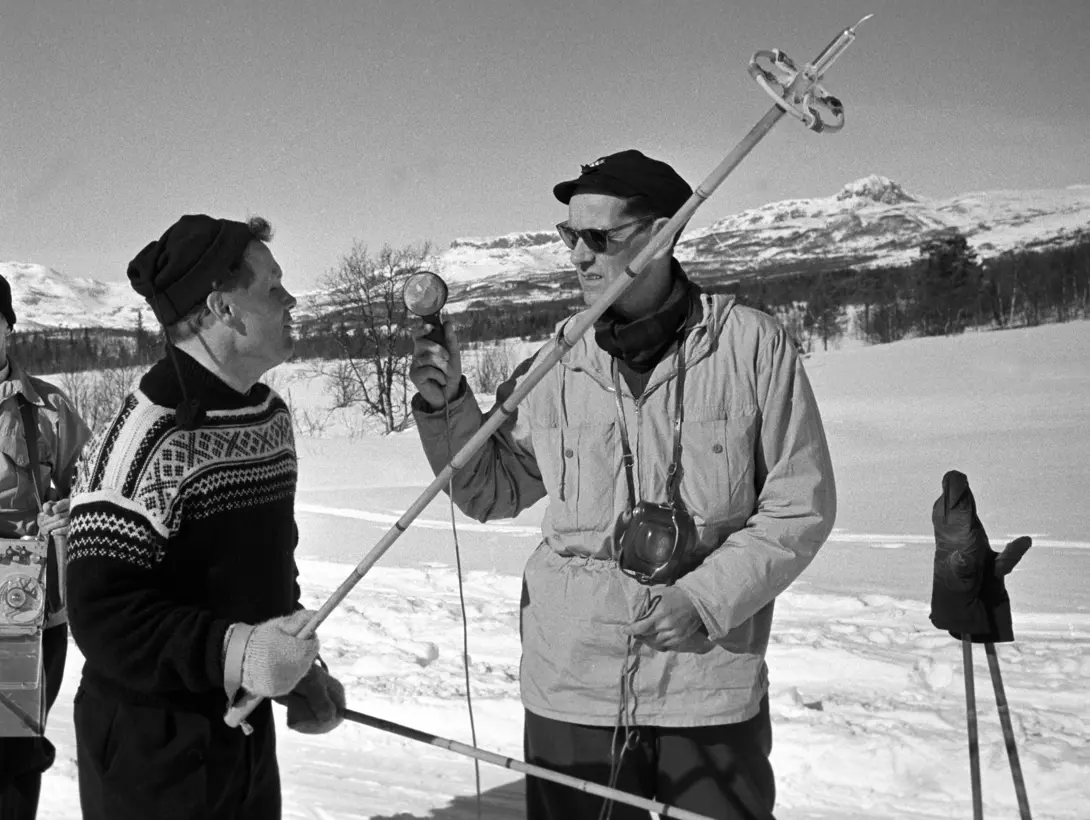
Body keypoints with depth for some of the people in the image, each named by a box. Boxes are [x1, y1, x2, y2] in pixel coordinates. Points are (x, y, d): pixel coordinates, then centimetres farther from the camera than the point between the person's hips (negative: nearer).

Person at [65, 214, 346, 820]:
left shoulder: (273, 417, 6)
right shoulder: (149, 435, -22)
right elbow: (103, 613, -24)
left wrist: (297, 666, 8)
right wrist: (230, 652, -33)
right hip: (154, 759, -8)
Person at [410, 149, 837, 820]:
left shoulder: (753, 346, -7)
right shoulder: (559, 361, 0)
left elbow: (801, 506, -4)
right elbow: (495, 491, 9)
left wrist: (706, 597, -14)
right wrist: (447, 405, -7)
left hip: (713, 686, -2)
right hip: (571, 686, 2)